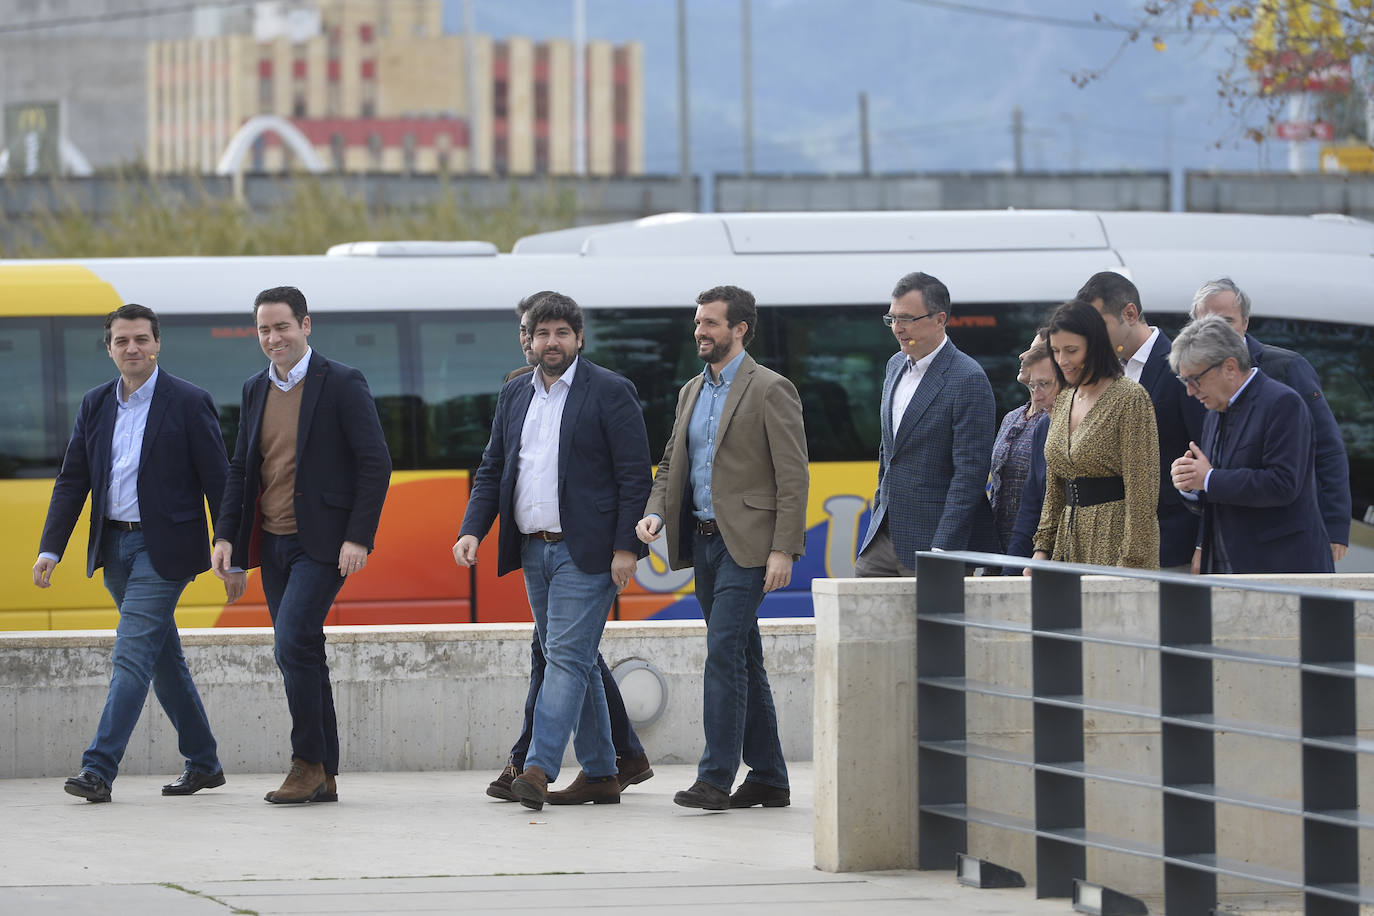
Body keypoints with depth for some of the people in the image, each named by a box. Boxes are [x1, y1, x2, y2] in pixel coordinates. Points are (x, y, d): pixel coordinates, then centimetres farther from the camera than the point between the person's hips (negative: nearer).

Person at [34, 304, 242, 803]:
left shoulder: (189, 403, -7)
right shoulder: (95, 405, 9)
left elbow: (217, 482, -6)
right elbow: (72, 481, 10)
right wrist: (50, 549, 0)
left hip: (162, 547, -6)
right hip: (113, 545, 6)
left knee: (132, 654, -13)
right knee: (164, 658, 13)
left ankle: (98, 769, -18)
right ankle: (203, 763, 22)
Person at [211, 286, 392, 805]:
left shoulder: (342, 385, -7)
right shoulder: (255, 391, 13)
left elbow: (375, 464, -9)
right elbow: (241, 470, 17)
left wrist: (358, 538, -15)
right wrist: (226, 536, 6)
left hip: (322, 543, -7)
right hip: (272, 543, 7)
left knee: (294, 641, -18)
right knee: (299, 653, 7)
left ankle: (309, 764, -11)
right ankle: (323, 776, 12)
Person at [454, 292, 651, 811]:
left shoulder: (610, 392, -5)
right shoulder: (515, 395, 14)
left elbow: (635, 475, -8)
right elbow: (492, 470, 16)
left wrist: (626, 547, -15)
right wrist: (472, 530, 1)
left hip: (585, 550, -7)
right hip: (534, 550, 7)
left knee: (566, 656, -13)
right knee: (571, 661, 10)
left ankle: (539, 769, -21)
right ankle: (599, 774, 15)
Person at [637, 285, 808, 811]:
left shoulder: (770, 390, -7)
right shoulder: (692, 392, 16)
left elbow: (793, 477, -10)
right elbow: (671, 465, 21)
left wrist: (783, 550, -17)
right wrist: (655, 512, 1)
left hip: (746, 544, -8)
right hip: (703, 541, 8)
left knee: (724, 652, -15)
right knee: (742, 660, 10)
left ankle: (715, 778, -16)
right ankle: (768, 779, 15)